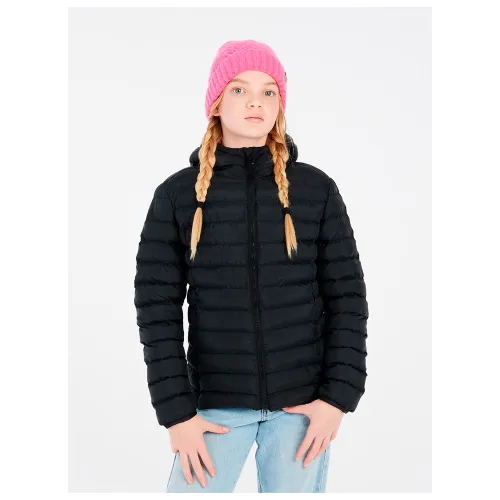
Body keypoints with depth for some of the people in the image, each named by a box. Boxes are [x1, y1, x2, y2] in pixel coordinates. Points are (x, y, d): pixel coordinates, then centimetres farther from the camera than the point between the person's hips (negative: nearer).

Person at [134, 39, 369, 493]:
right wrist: (176, 411, -6)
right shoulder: (177, 194, 0)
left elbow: (347, 297, 2)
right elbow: (158, 307, -1)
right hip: (217, 403, 0)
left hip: (303, 402, 0)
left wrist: (339, 395, -5)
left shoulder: (317, 189, 0)